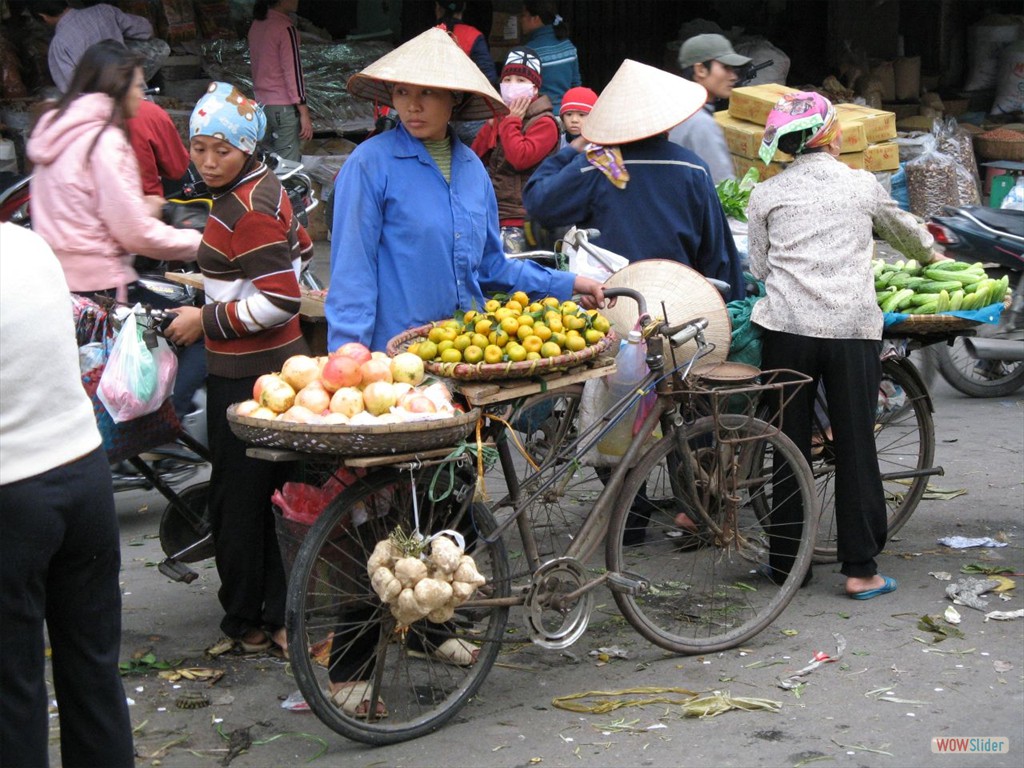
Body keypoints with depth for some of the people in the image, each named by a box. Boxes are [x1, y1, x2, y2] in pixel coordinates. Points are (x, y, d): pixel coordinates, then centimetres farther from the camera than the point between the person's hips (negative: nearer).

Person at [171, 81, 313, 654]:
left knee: (238, 499, 2)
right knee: (274, 492, 14)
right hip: (279, 362, 10)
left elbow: (279, 302, -24)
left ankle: (247, 620, 14)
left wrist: (206, 319, -14)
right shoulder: (265, 188, 10)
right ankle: (284, 617, 21)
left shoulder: (245, 210, -20)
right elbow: (300, 251, 26)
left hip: (248, 375, -10)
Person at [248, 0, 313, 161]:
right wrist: (304, 113, -14)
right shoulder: (286, 29, -16)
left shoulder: (256, 25, 8)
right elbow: (293, 73, -17)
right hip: (284, 107, -8)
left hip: (262, 104, 8)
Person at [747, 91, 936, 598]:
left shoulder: (766, 195, 8)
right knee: (856, 448, 4)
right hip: (853, 328, -1)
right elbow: (904, 231, 28)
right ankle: (860, 569, 6)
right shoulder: (862, 186, 10)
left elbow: (759, 268, 9)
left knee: (789, 444, 9)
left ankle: (786, 561, 15)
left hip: (787, 327, 1)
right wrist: (930, 256, 49)